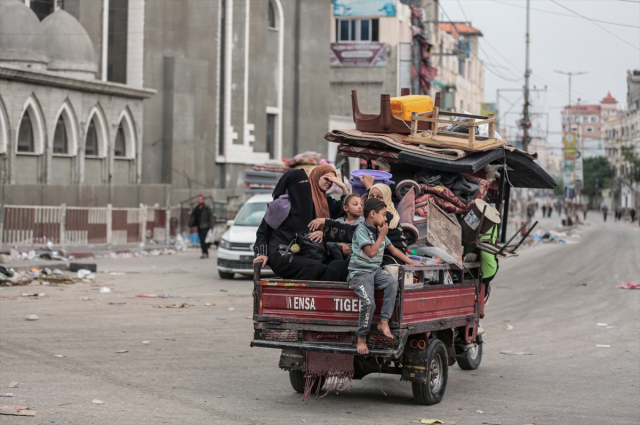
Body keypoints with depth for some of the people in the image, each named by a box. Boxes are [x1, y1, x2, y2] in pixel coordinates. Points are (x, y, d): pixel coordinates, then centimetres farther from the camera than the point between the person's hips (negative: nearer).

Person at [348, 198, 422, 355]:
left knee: (392, 282, -25)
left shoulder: (379, 230, 13)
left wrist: (413, 263, 17)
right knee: (369, 302, -25)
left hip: (375, 270, 7)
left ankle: (384, 322, -21)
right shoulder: (361, 230, -10)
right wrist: (382, 235, -11)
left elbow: (393, 249, 21)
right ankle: (361, 339, -8)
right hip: (359, 272, -6)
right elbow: (371, 252, -19)